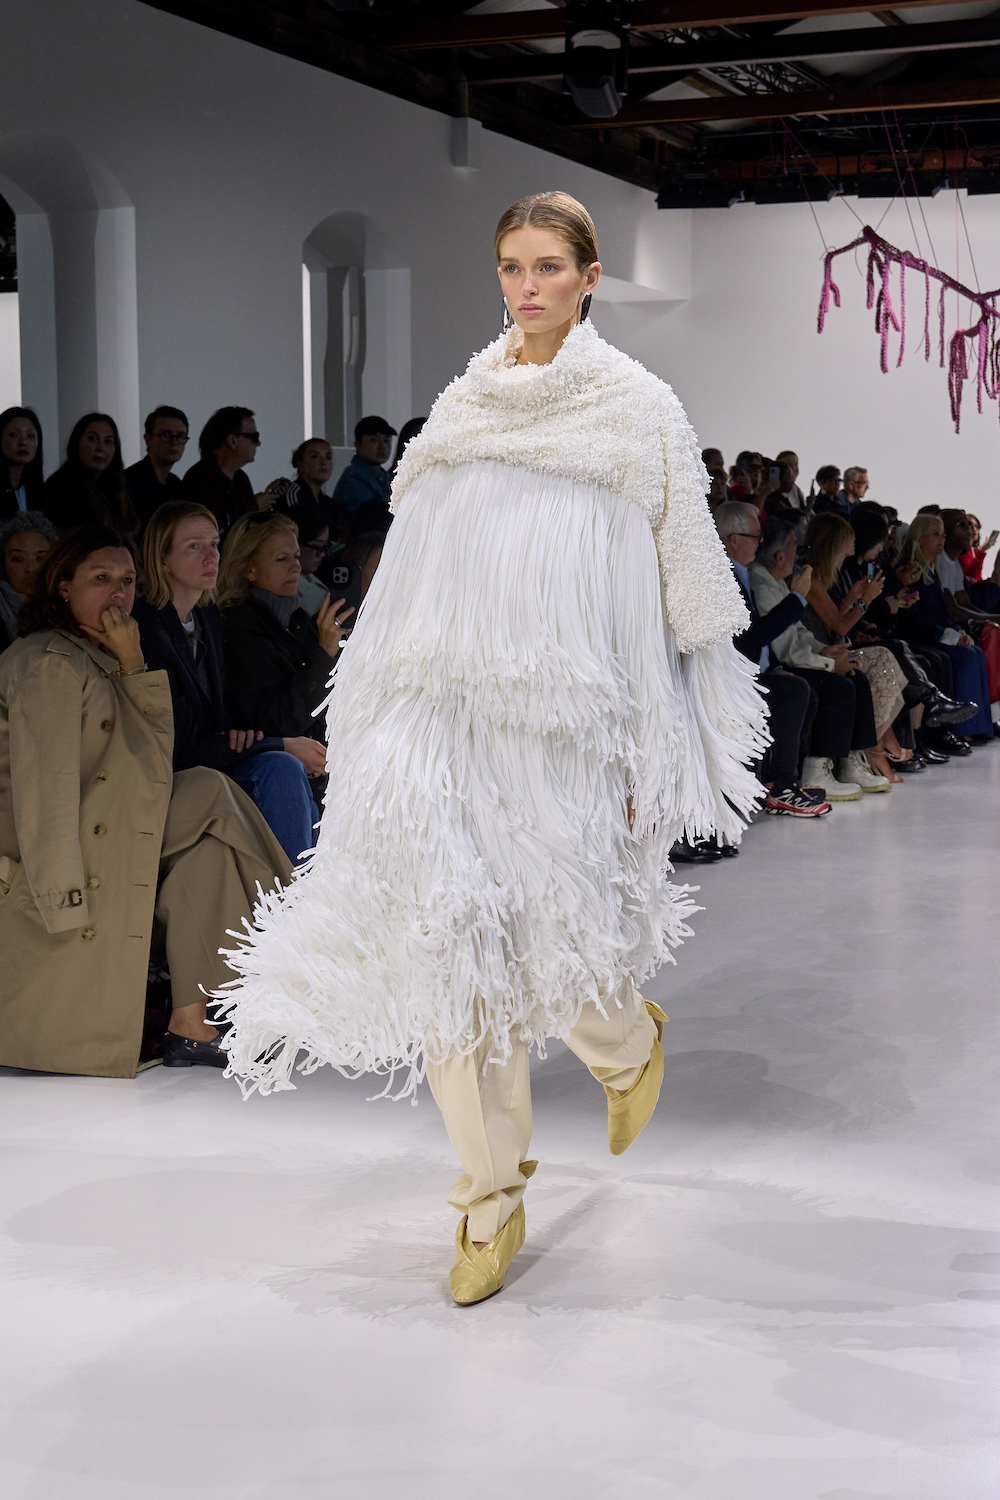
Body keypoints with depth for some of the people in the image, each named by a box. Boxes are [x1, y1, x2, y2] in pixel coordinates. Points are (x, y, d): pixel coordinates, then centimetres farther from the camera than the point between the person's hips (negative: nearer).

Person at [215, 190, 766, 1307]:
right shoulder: (464, 405, 13)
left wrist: (647, 758, -5)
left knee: (555, 942, 0)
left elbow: (668, 595, -1)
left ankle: (631, 1042, 37)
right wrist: (387, 722, 10)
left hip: (565, 724, -3)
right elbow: (419, 573, 15)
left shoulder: (636, 409, 1)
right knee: (450, 941, -3)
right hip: (450, 715, 4)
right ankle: (492, 1195, 10)